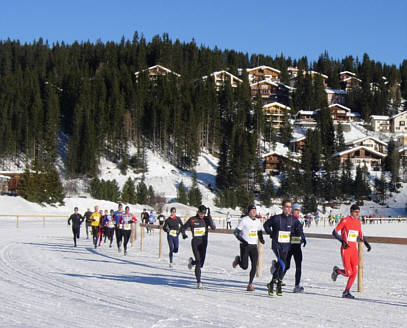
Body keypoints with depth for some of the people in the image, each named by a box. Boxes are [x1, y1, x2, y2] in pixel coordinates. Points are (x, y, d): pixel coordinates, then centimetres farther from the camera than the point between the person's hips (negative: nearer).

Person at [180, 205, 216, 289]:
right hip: (195, 242, -3)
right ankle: (198, 282, -8)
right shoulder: (192, 219, -4)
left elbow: (213, 227, -13)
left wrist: (209, 217, -20)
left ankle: (192, 261, 42)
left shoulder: (206, 219, 1)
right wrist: (183, 234, -15)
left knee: (201, 263, 7)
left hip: (204, 242, 3)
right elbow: (183, 228, 5)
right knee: (198, 262, -13)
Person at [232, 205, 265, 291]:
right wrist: (242, 240, -21)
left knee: (254, 266, -5)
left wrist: (261, 239, 4)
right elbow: (236, 232, -8)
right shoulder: (244, 220, -8)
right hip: (245, 245, -4)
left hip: (254, 246, 5)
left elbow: (260, 232, 25)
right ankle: (238, 260, 29)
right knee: (244, 266, -5)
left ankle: (250, 285, 3)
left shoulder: (258, 221, 10)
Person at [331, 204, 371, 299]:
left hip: (354, 249, 6)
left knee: (355, 272, -1)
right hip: (345, 249, -6)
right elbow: (334, 232, -8)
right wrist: (342, 241, -23)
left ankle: (346, 292, 11)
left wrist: (367, 244, 6)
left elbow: (361, 236, 23)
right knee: (348, 273, -9)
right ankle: (336, 270, 23)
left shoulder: (358, 222, 10)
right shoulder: (345, 220, -9)